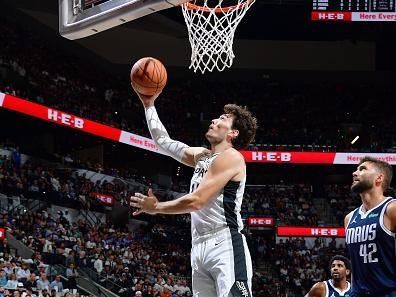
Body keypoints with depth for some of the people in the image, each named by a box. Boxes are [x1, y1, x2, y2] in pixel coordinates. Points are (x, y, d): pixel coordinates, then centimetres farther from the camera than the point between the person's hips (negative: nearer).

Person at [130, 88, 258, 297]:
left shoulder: (231, 157, -7)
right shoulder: (201, 156, 20)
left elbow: (196, 201, -13)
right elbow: (163, 141, 31)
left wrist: (156, 208, -1)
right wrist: (149, 105, 25)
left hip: (225, 246, -9)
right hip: (200, 247, 9)